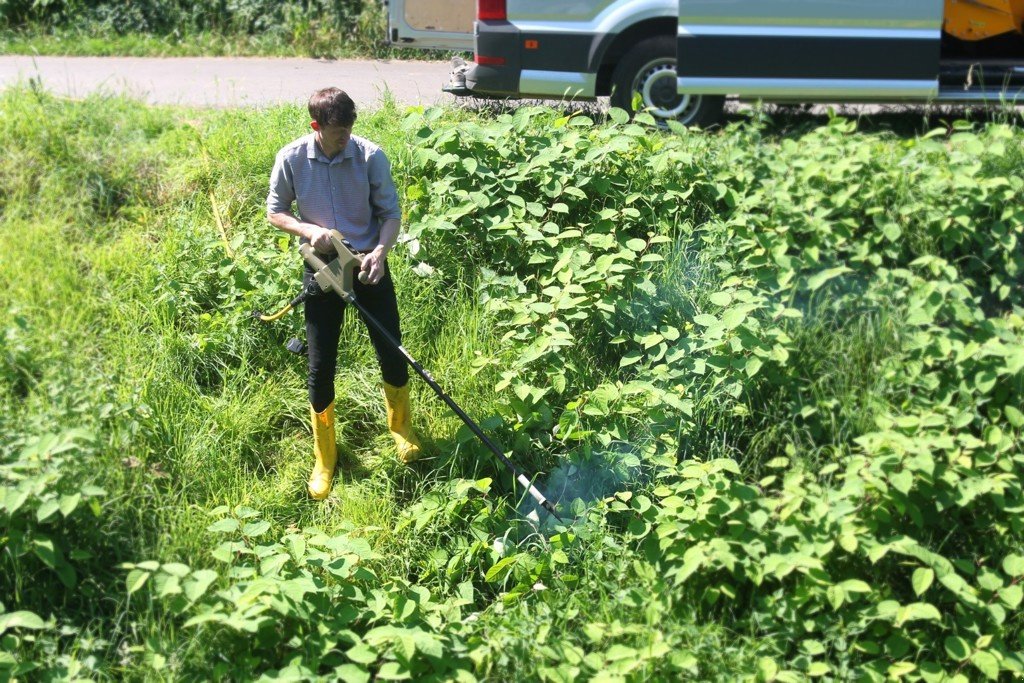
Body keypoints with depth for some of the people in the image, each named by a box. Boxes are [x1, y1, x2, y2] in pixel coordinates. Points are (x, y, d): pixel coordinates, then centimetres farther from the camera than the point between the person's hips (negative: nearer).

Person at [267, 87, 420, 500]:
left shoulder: (370, 156, -12)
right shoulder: (291, 159, -11)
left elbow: (391, 213, -5)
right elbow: (275, 211, 1)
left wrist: (380, 252, -23)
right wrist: (308, 230, -19)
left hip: (369, 265, 0)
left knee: (392, 354, 5)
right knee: (321, 365, 3)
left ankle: (401, 429, 35)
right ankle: (324, 458, 21)